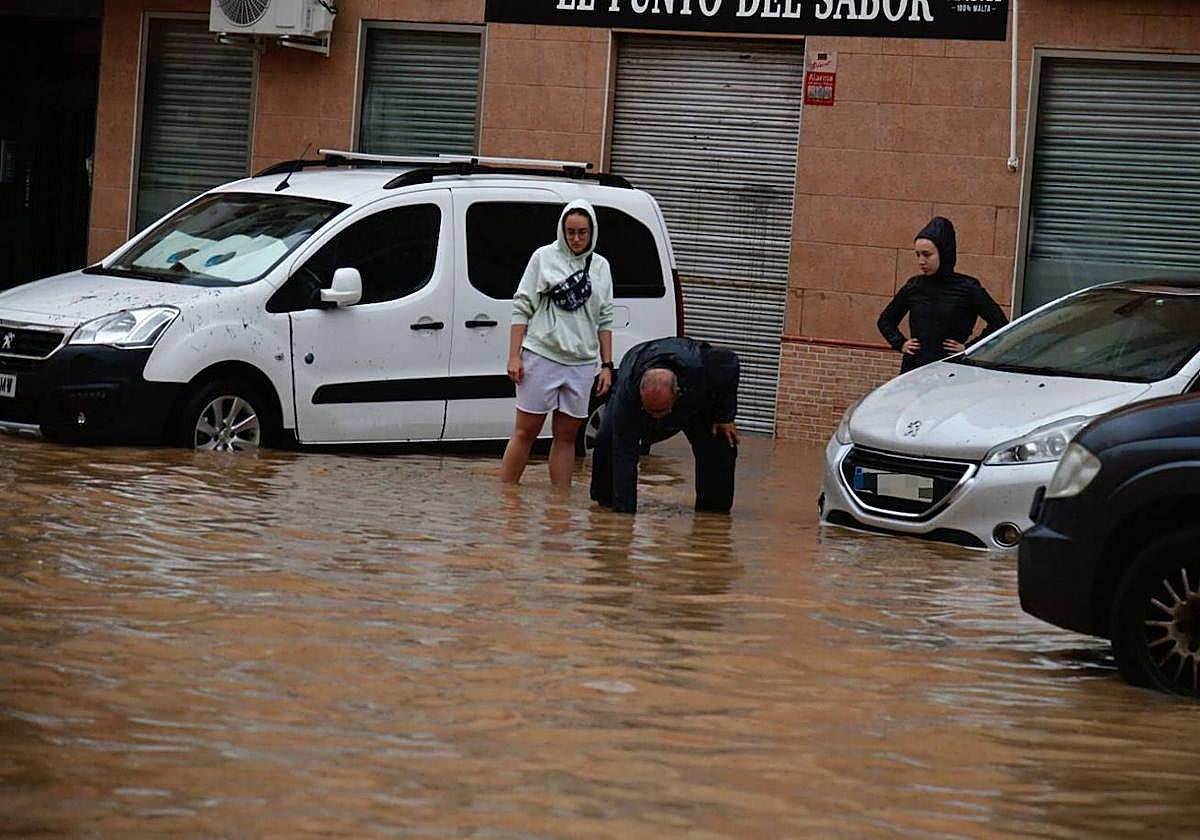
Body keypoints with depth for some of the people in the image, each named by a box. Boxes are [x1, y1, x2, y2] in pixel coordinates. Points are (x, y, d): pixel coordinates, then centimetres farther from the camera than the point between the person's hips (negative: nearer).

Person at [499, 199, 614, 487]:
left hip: (581, 363, 4)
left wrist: (607, 366, 9)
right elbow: (522, 307, 0)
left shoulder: (601, 267, 12)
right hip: (542, 356, -4)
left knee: (566, 437, 7)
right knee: (525, 432, -2)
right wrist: (514, 356, -7)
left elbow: (604, 320, 15)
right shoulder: (545, 257, 1)